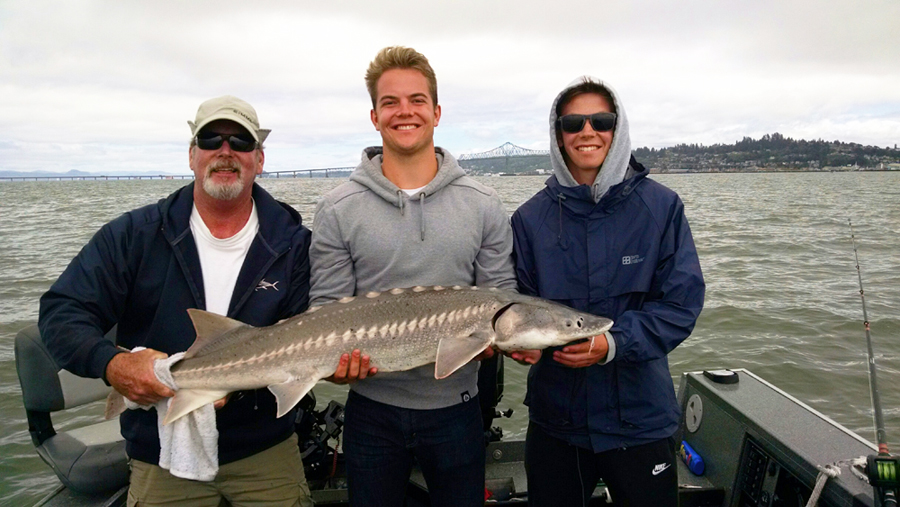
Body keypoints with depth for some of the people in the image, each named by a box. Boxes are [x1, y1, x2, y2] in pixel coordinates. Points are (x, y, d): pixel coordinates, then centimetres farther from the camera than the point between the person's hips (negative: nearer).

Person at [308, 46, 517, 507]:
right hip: (372, 408, 0)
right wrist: (337, 360, -22)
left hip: (455, 407, 1)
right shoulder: (338, 209, -4)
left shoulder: (483, 206, -1)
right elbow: (327, 308, -4)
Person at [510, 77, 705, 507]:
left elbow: (682, 301, -11)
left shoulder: (661, 206, -7)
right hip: (555, 416, 2)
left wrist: (614, 343, -24)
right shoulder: (531, 218, -3)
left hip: (640, 417, -1)